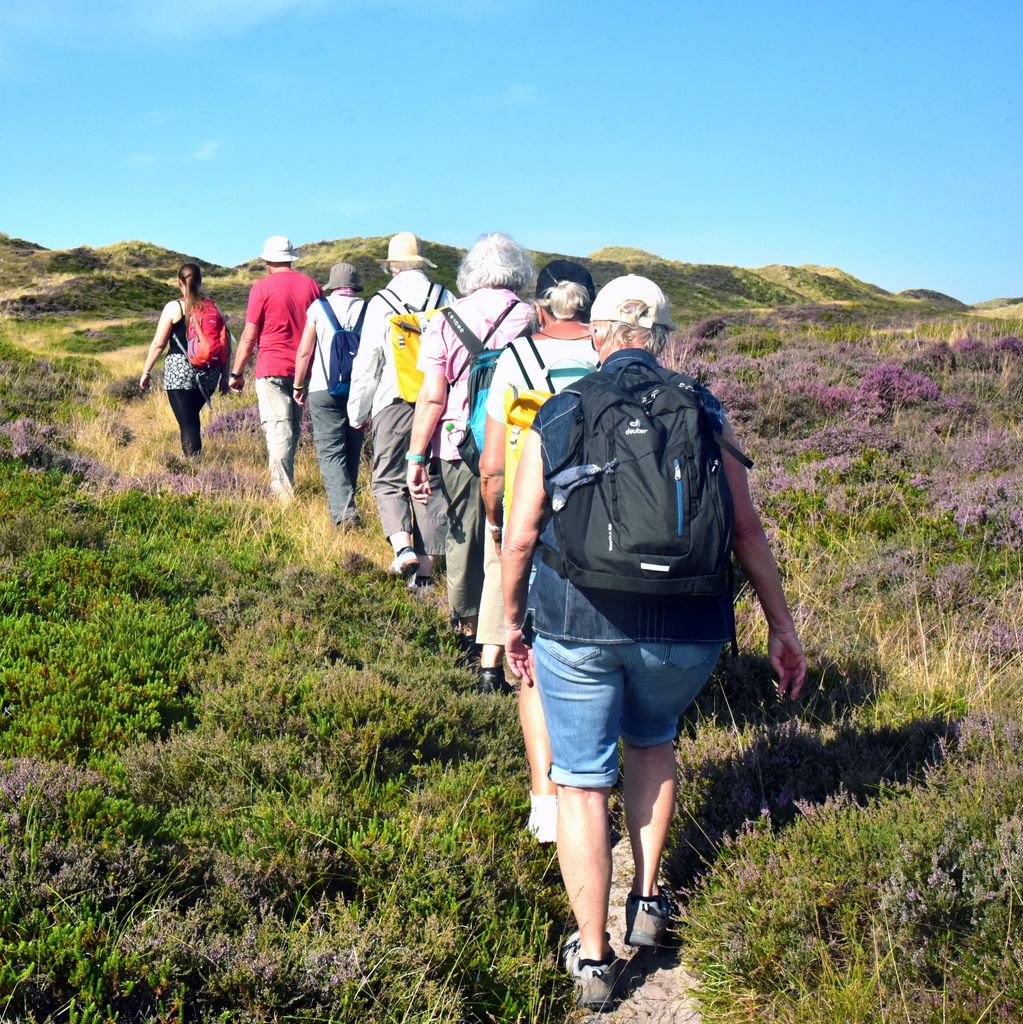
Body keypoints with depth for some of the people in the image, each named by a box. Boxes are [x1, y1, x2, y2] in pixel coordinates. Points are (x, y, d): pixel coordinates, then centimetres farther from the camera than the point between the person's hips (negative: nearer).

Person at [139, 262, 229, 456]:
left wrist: (146, 372, 5)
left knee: (188, 422, -3)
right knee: (191, 417, 20)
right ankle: (194, 457, 22)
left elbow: (158, 343, -4)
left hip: (179, 372, -4)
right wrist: (224, 377, 14)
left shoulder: (173, 307, -3)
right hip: (209, 374, 4)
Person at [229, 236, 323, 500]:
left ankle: (282, 490, -12)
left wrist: (237, 373, 2)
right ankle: (286, 482, 24)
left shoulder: (262, 287, -5)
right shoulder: (312, 286, 7)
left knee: (278, 428, -6)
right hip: (303, 369, 5)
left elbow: (249, 337, -6)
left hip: (272, 369, -4)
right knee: (293, 427, 15)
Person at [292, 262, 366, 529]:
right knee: (352, 449, 16)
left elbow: (304, 351, -2)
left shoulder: (318, 308, 0)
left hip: (324, 389, -2)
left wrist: (298, 386, 10)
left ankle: (343, 510, -19)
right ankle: (344, 504, 25)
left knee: (330, 450, -4)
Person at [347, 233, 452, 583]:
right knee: (431, 484, 8)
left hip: (394, 404, -2)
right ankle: (426, 565, 9)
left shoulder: (380, 304, -2)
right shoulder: (445, 299, 4)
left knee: (388, 480, 7)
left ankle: (403, 547, -14)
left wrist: (358, 412, 9)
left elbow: (367, 364, -1)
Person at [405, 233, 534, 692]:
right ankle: (491, 660, 0)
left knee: (463, 537, 20)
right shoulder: (532, 319, -2)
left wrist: (416, 456, 0)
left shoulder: (446, 320, 1)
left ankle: (467, 623, 40)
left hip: (458, 447, 2)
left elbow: (432, 396, -5)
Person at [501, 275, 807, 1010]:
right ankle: (648, 901, 32)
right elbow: (747, 529, 2)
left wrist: (513, 620, 16)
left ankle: (593, 958, 15)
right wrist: (782, 626, 9)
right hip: (684, 628, 2)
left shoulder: (557, 417, 3)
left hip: (576, 624, -1)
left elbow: (520, 538, 2)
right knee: (652, 741, 29)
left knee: (581, 783, 11)